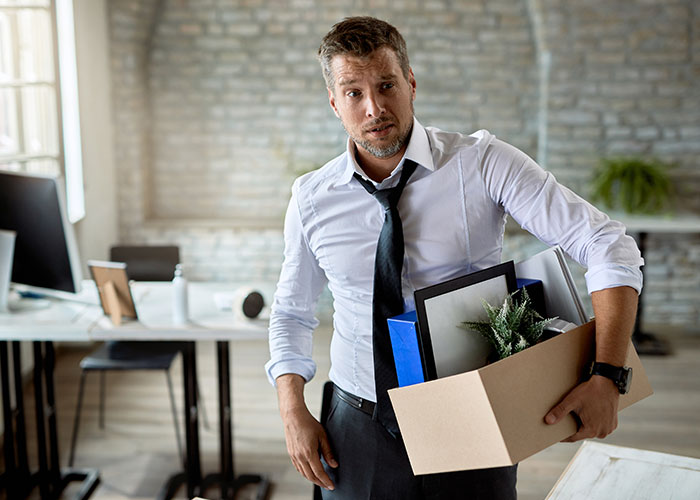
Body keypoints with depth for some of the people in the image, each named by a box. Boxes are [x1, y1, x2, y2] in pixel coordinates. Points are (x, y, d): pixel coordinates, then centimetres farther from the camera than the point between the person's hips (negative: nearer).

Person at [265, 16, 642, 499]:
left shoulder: (483, 162, -11)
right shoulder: (311, 199, -2)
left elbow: (609, 246, -14)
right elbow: (292, 311, 11)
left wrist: (607, 375, -25)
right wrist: (294, 413, -2)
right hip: (361, 427, 2)